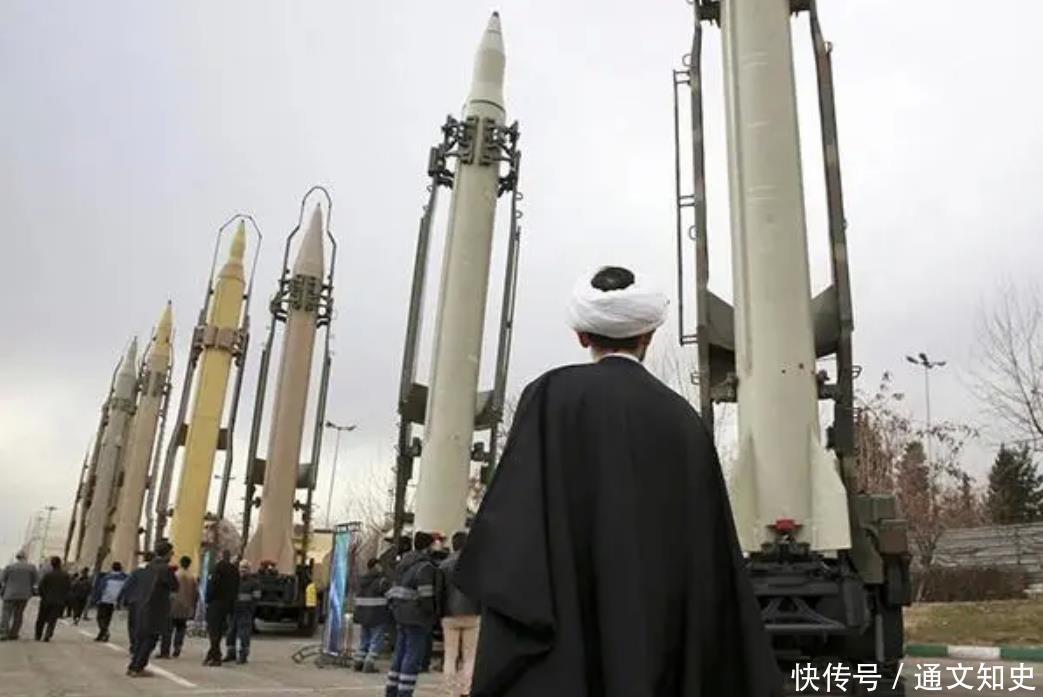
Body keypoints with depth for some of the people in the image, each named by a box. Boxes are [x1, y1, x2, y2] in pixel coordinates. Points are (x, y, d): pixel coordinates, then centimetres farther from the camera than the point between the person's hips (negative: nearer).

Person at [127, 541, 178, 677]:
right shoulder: (166, 569, -15)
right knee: (150, 639, 1)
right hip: (155, 610, -8)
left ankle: (133, 666, 23)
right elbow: (175, 587, -9)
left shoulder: (149, 566, 8)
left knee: (140, 638, 16)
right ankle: (137, 668, 1)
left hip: (142, 608, 8)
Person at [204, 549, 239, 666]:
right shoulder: (235, 570, 11)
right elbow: (236, 589, 12)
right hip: (227, 604, 6)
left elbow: (213, 583, -15)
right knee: (219, 629, 13)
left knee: (213, 629, -4)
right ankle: (213, 654, 19)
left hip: (216, 601, -6)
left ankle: (216, 657, -9)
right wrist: (231, 605, 16)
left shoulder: (219, 566, -8)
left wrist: (208, 599, -10)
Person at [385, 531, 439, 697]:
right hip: (417, 617, -9)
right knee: (414, 655, -4)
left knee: (400, 653, 15)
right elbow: (425, 596, -18)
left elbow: (394, 591, 17)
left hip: (400, 615, 9)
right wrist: (433, 614, -6)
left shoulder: (404, 564, 16)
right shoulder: (425, 567, -13)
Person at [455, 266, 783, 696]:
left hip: (569, 626, -4)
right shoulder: (684, 418, 10)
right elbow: (709, 549, 10)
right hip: (666, 629, 5)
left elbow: (516, 510, -12)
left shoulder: (553, 395, -2)